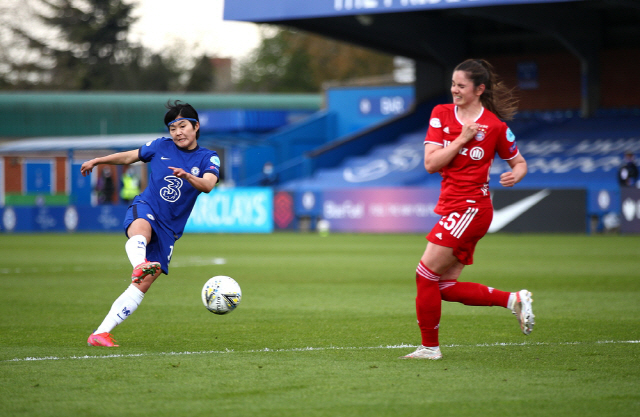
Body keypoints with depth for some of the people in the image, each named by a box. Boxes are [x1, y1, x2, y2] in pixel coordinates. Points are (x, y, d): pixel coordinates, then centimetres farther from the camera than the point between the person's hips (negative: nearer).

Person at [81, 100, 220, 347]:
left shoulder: (207, 158, 2)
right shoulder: (161, 147, 8)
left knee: (142, 286, -8)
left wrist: (188, 177, -38)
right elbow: (129, 157, 24)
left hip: (169, 229, 0)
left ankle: (100, 333, -7)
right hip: (145, 208, 0)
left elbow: (208, 185, -18)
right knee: (141, 230, -40)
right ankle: (139, 265, -71)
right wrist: (97, 161, 30)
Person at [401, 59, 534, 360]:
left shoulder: (494, 125, -5)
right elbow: (430, 163, -3)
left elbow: (519, 162, 8)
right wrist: (461, 139, -12)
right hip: (451, 207, 7)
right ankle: (513, 299, 14)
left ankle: (430, 347, 3)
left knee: (426, 274, -9)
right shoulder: (441, 114, 6)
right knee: (446, 287, 3)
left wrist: (515, 175, -14)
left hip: (471, 207, -7)